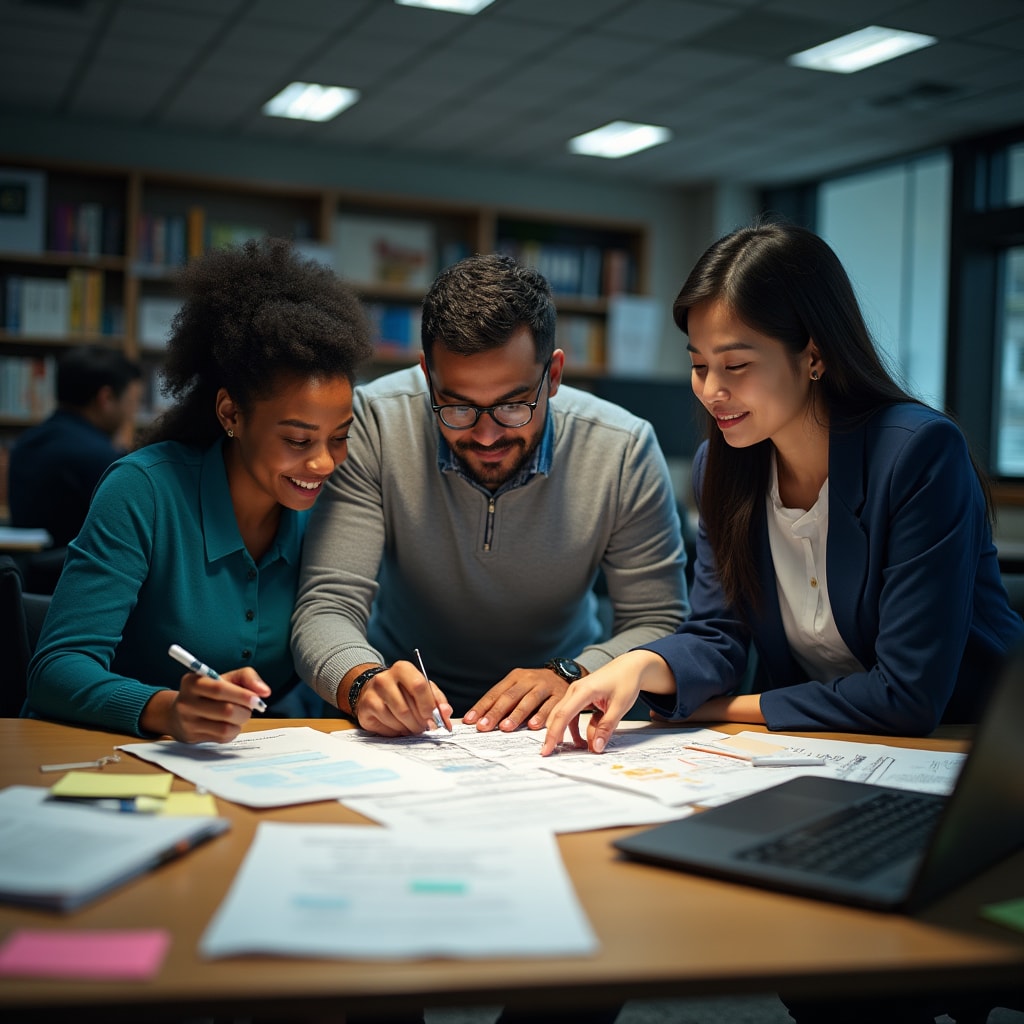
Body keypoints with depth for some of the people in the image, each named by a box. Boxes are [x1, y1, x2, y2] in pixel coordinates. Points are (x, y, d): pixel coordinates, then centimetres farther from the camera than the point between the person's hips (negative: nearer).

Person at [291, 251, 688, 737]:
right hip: (405, 730, 0)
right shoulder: (375, 425, -17)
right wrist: (363, 681, -40)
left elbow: (659, 623, -7)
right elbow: (326, 607, -18)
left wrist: (572, 675, -26)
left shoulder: (624, 450, -14)